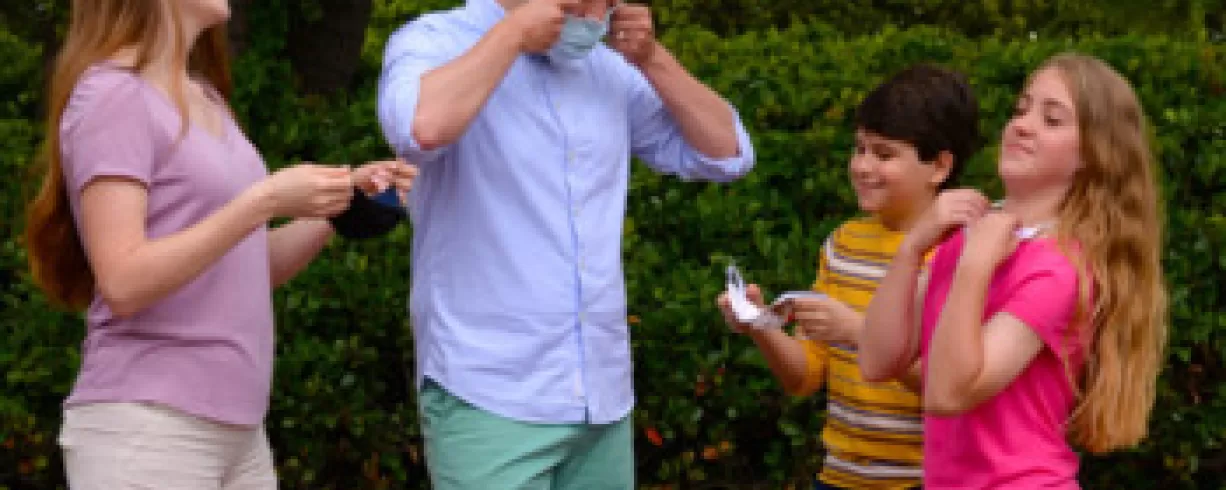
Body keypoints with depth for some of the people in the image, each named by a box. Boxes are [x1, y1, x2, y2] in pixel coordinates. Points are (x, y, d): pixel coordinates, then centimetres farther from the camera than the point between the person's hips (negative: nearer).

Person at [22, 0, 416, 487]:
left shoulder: (204, 99, 16)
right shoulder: (112, 93, -9)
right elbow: (124, 284, -18)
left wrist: (340, 203, 3)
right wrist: (264, 202, -21)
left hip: (237, 427, 8)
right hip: (145, 427, -8)